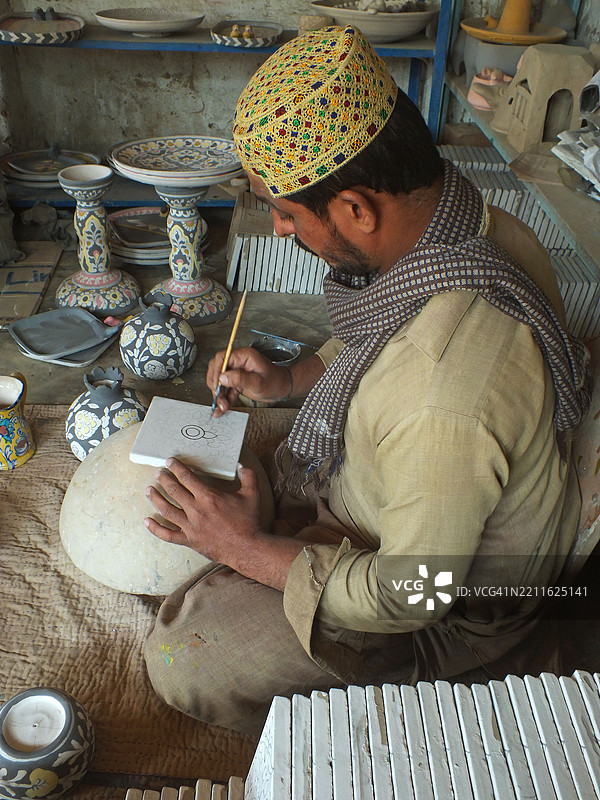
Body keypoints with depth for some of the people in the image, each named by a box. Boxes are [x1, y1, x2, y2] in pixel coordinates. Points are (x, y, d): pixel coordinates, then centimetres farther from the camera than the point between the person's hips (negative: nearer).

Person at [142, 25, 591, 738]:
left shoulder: (445, 404, -43)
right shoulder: (466, 224, -15)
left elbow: (409, 596, -27)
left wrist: (248, 549, -17)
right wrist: (289, 379, -3)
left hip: (450, 604, -7)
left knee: (181, 660, -5)